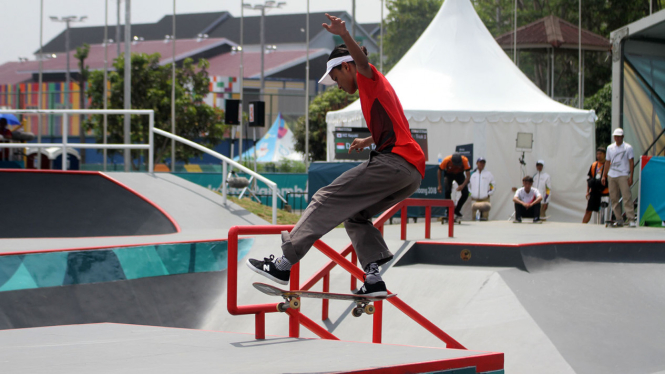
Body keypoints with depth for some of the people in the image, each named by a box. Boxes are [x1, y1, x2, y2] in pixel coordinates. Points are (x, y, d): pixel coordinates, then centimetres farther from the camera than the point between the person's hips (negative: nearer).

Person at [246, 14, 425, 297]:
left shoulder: (369, 78, 7)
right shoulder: (376, 89, 34)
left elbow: (361, 59, -18)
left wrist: (344, 35, -37)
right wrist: (369, 141, 68)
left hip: (394, 161, -10)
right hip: (414, 172, 10)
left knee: (329, 200, -10)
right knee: (355, 215, 18)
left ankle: (284, 263, -17)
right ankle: (373, 279, 0)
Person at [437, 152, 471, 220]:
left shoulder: (465, 160, -34)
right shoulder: (447, 160, -34)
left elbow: (468, 175, -26)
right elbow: (439, 171, -15)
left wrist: (463, 185, -42)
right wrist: (440, 185, -15)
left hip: (459, 174, 1)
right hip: (449, 174, -1)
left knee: (465, 193, -14)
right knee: (448, 190, -26)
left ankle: (456, 211, 6)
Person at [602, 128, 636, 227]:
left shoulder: (628, 148, 0)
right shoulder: (610, 148, 13)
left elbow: (631, 162, -1)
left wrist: (631, 177, -8)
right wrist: (604, 176, 15)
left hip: (623, 175, -5)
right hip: (611, 176, 5)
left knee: (627, 197, -12)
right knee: (613, 198, 3)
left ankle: (631, 219, -14)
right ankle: (619, 220, 9)